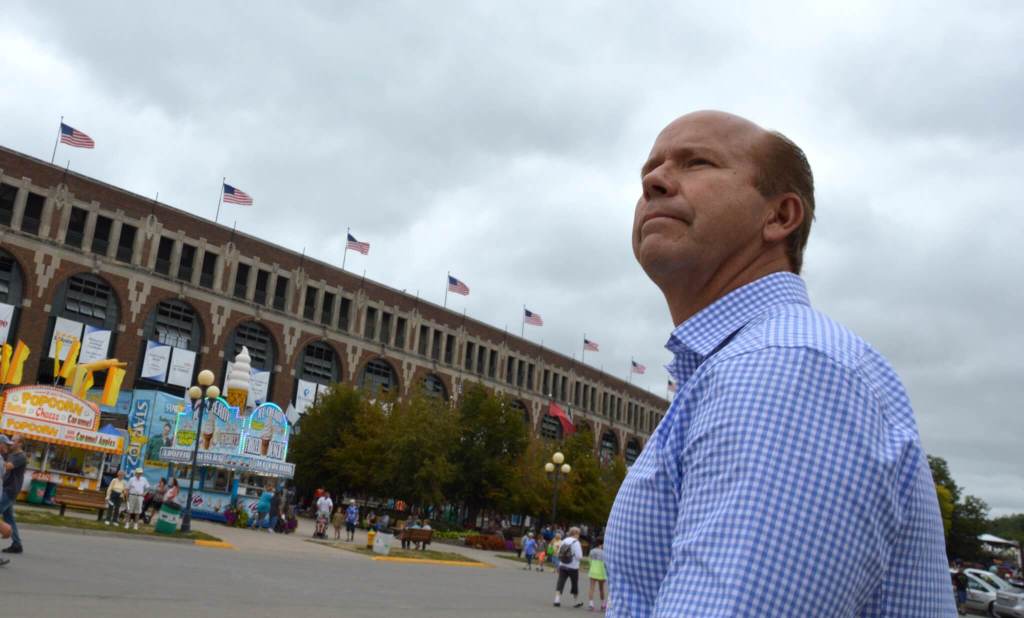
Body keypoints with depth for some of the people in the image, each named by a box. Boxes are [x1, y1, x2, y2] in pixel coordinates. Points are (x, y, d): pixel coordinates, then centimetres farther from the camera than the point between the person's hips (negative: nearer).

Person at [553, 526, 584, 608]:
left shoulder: (564, 541, 5)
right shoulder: (576, 542, -13)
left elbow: (558, 554, 9)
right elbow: (579, 556, -17)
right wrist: (581, 549, 0)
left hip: (562, 566, 4)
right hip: (573, 567, -4)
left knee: (560, 583, 0)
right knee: (575, 584, 12)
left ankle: (557, 600, -13)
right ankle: (576, 602, 24)